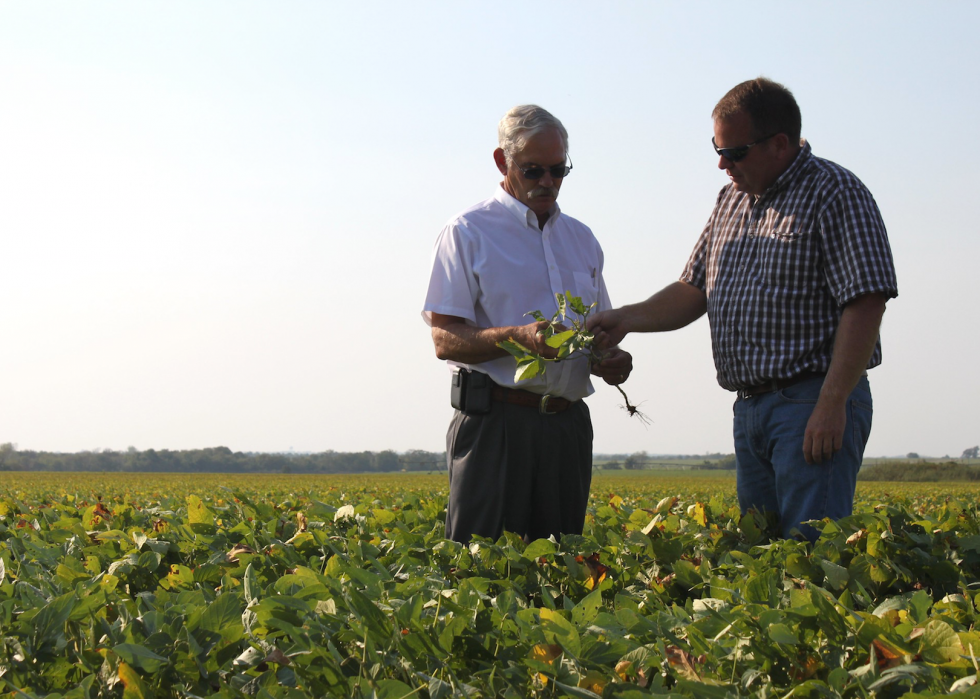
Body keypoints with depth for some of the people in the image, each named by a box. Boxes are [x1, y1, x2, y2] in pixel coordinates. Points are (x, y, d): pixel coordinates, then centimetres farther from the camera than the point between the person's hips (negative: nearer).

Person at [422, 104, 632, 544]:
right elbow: (445, 339, -6)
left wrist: (612, 359, 4)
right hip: (496, 421, -5)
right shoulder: (468, 233, 0)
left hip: (568, 424, 5)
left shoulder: (581, 239, 19)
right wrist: (519, 337, -22)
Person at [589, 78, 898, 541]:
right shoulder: (733, 199, 18)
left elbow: (865, 303, -15)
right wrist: (626, 319, 4)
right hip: (749, 410, 8)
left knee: (811, 552, -13)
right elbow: (694, 290, 21)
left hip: (814, 404, -8)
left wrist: (832, 403, -20)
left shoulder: (836, 194, -7)